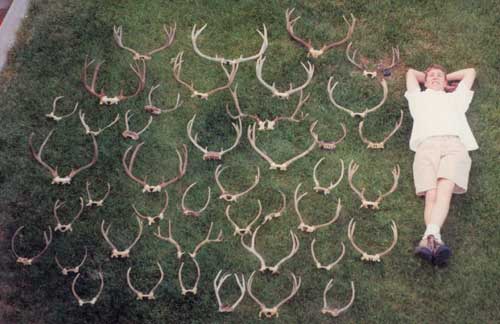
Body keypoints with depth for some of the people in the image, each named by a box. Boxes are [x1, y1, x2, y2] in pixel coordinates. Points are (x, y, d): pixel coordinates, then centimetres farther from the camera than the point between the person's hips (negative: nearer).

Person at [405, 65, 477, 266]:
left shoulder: (455, 97, 41)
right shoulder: (419, 97, 39)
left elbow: (470, 72, 52)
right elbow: (411, 72, 53)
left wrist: (447, 78, 56)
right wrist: (426, 77, 60)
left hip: (455, 144, 0)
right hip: (427, 145, 0)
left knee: (445, 189, -29)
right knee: (431, 195, -24)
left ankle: (429, 237, -52)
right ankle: (435, 241, -48)